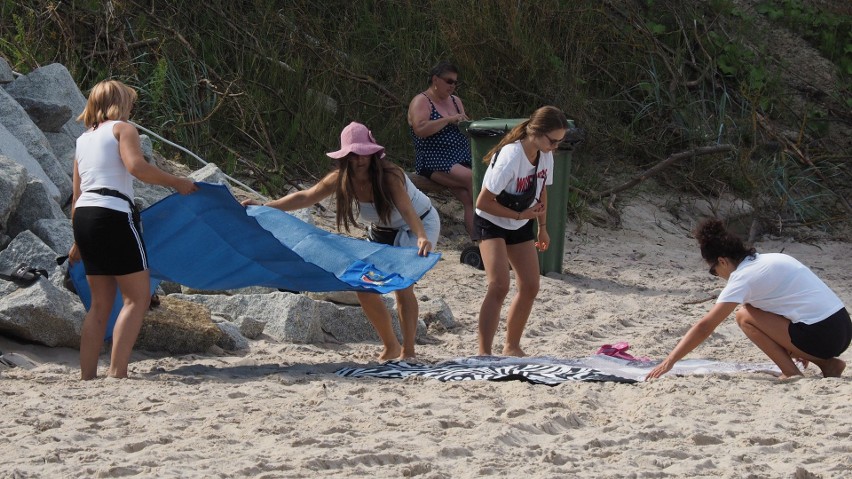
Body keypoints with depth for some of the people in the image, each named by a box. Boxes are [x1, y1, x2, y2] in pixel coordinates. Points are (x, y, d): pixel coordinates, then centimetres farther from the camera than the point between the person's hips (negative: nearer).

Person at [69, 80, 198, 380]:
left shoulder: (83, 139, 22)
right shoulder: (122, 129, 3)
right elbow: (136, 166, -17)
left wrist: (78, 242, 26)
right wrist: (176, 183, -8)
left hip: (83, 216, 7)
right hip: (114, 214, -7)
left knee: (101, 302, 14)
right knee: (138, 296, -3)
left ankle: (86, 376, 9)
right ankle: (117, 372, -15)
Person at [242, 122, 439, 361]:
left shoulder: (389, 175, -34)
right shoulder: (341, 179, -18)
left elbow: (407, 210, -48)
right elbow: (305, 197, -19)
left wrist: (422, 238, -67)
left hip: (420, 224, -7)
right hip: (382, 232, 7)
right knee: (364, 287, -1)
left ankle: (408, 352, -19)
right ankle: (391, 347, 15)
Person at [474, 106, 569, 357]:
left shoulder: (545, 156, -9)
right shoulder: (511, 157, -32)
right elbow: (483, 202, -27)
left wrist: (542, 227, 12)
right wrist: (519, 215, -21)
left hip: (520, 226, 7)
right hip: (492, 223, -7)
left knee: (530, 287, 6)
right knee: (499, 286, -21)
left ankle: (512, 346, 21)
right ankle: (484, 353, -22)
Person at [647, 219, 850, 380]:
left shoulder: (744, 277, -7)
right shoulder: (770, 259, 17)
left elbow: (704, 326, -8)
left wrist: (669, 362, -4)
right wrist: (794, 350, 31)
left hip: (821, 336, -8)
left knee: (745, 316, 0)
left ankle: (792, 373, -3)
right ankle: (828, 364, 14)